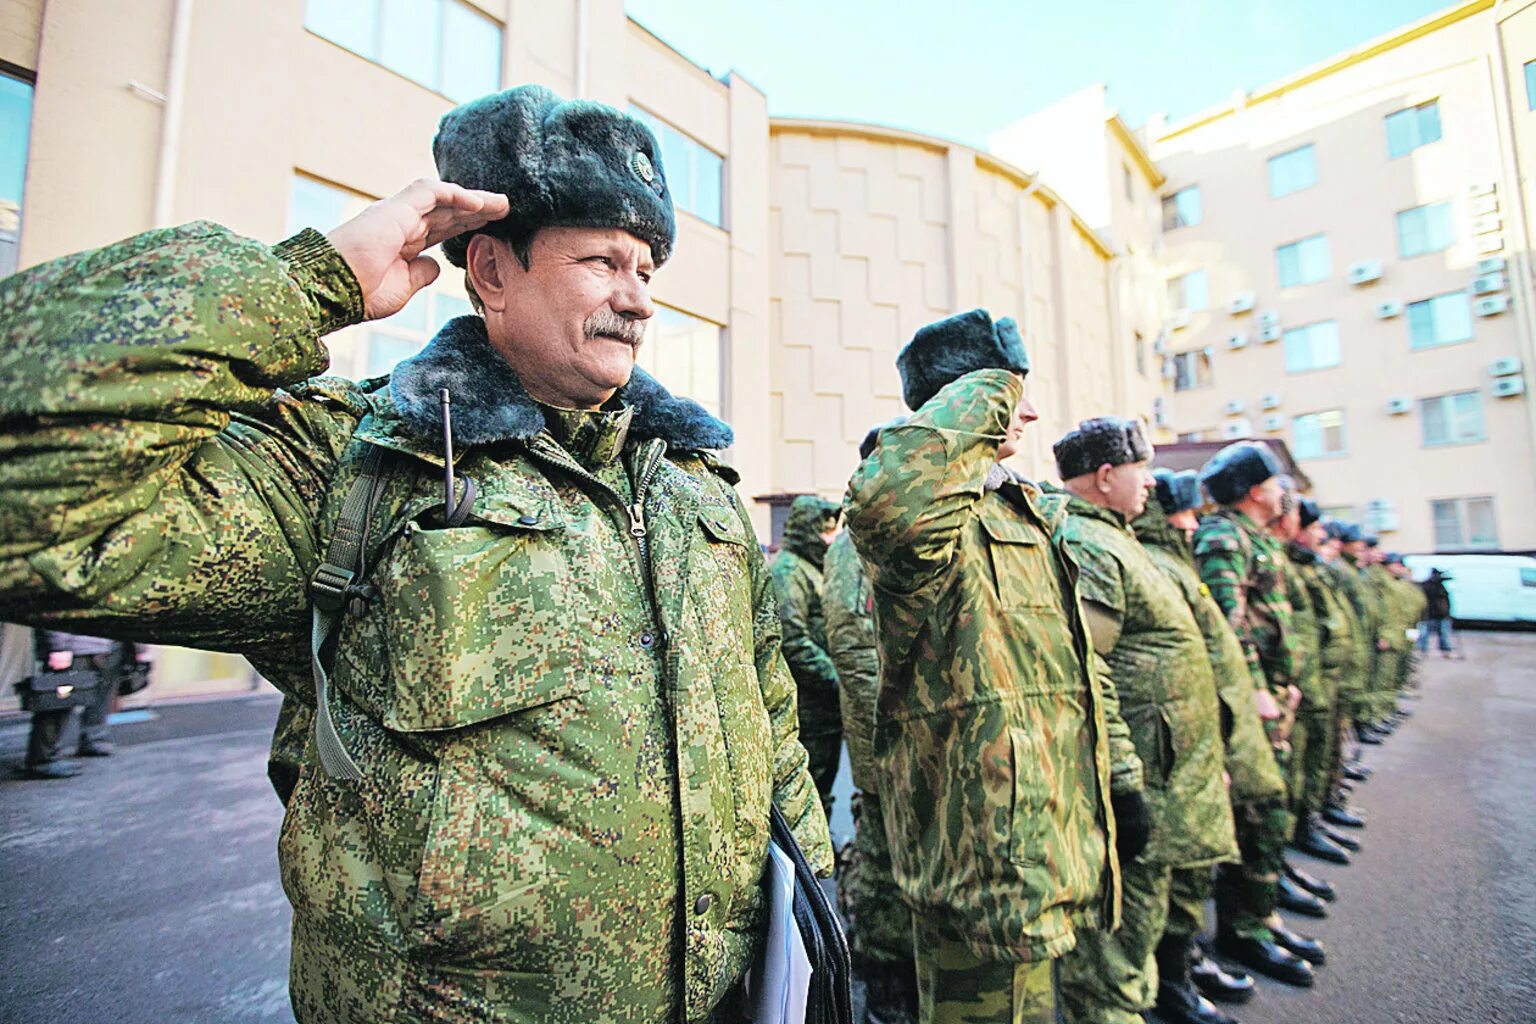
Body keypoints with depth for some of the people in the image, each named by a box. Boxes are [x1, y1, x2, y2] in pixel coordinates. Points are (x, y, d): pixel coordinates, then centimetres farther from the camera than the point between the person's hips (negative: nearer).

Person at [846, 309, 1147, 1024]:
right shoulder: (934, 516, -18)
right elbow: (887, 496, -46)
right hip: (986, 854, -10)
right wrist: (991, 379, -29)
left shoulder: (1023, 513, 14)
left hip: (1044, 837, 10)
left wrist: (1121, 776, 19)